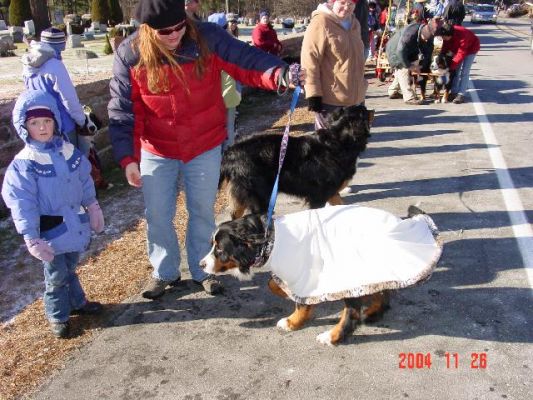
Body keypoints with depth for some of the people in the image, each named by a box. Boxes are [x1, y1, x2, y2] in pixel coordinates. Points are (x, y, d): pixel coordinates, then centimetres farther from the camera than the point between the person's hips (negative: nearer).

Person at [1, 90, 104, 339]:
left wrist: (93, 208, 17)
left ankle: (77, 302, 42)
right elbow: (22, 204, -18)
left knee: (70, 267, 22)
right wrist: (31, 238, -21)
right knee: (56, 275, 8)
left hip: (74, 223, 5)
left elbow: (85, 182, 11)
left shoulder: (69, 151, -1)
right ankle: (57, 316, 28)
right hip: (50, 230, -5)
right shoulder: (23, 164, -17)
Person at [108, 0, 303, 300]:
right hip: (156, 151, 0)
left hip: (205, 147, 0)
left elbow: (248, 62, -17)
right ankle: (164, 272, 34)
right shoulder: (130, 56, -12)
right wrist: (127, 158, -14)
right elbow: (123, 111, -10)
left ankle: (202, 270, 34)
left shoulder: (208, 38, -14)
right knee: (158, 216, 11)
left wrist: (280, 74, -38)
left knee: (203, 212, 13)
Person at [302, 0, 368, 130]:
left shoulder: (354, 23, 12)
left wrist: (361, 85, 27)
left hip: (354, 97, 8)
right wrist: (313, 93, -21)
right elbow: (310, 59, -17)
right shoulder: (321, 22, -13)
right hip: (330, 98, -8)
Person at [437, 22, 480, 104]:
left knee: (464, 72, -13)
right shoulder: (447, 36, -22)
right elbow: (445, 48, -10)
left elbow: (461, 54, -37)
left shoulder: (462, 36, -41)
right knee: (456, 69, 2)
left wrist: (451, 66, -38)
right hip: (458, 48, 6)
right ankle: (454, 92, 7)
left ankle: (461, 95, -13)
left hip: (470, 48, -6)